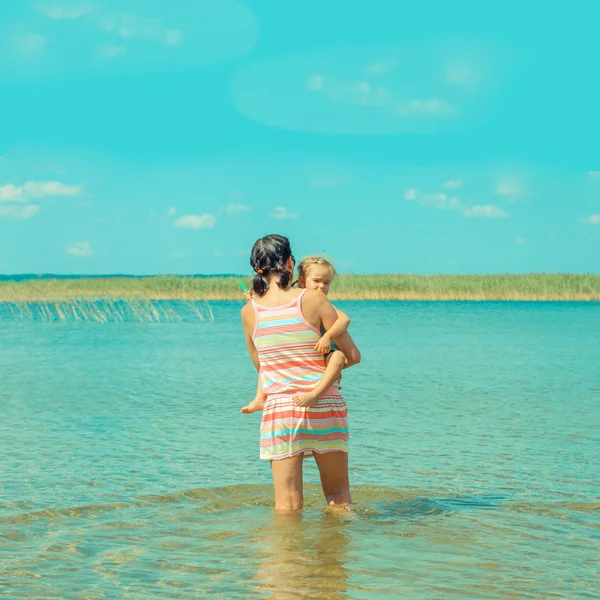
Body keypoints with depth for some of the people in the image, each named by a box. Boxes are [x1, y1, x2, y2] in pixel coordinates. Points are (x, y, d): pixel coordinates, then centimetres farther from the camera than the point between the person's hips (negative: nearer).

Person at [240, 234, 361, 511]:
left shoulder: (249, 312, 0)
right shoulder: (313, 299, -6)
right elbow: (353, 355, -1)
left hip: (278, 408, 1)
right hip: (325, 406, -1)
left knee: (287, 507, 4)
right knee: (338, 494, 17)